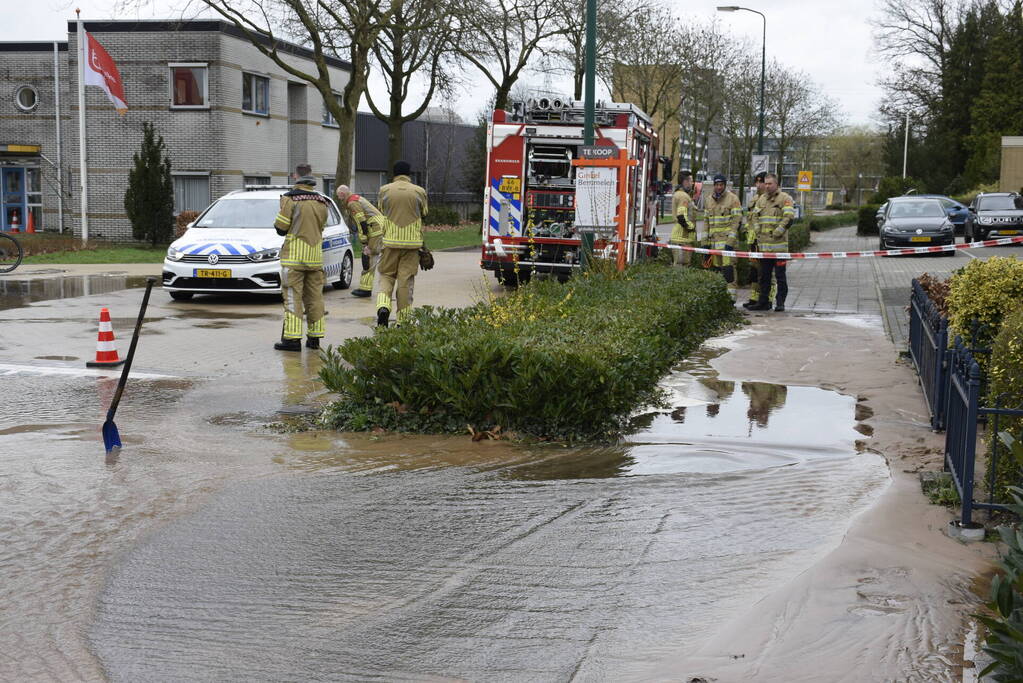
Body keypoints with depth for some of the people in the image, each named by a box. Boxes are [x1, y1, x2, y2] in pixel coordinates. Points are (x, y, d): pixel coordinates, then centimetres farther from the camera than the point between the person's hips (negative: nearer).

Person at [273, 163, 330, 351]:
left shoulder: (290, 198, -9)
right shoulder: (321, 201, 8)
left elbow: (281, 227, -8)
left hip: (294, 255, -5)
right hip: (315, 254, 5)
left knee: (293, 296, -4)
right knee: (314, 296, 10)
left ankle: (292, 338, -8)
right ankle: (314, 337, 12)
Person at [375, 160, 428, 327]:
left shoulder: (384, 190, 0)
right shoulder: (419, 191, 0)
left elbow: (380, 213, 7)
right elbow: (423, 215, 7)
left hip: (390, 240, 0)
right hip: (412, 241, 0)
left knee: (385, 275, 11)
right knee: (406, 279, 5)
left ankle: (383, 306, -14)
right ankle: (403, 320, 8)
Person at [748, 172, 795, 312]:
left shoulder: (785, 199, -3)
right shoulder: (761, 199, 17)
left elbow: (788, 218, -11)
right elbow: (755, 217, 21)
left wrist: (777, 232, -15)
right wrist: (758, 233, 9)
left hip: (779, 244, -6)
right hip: (764, 244, 6)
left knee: (780, 275, -3)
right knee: (764, 275, 10)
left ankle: (780, 303, 2)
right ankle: (763, 302, 16)